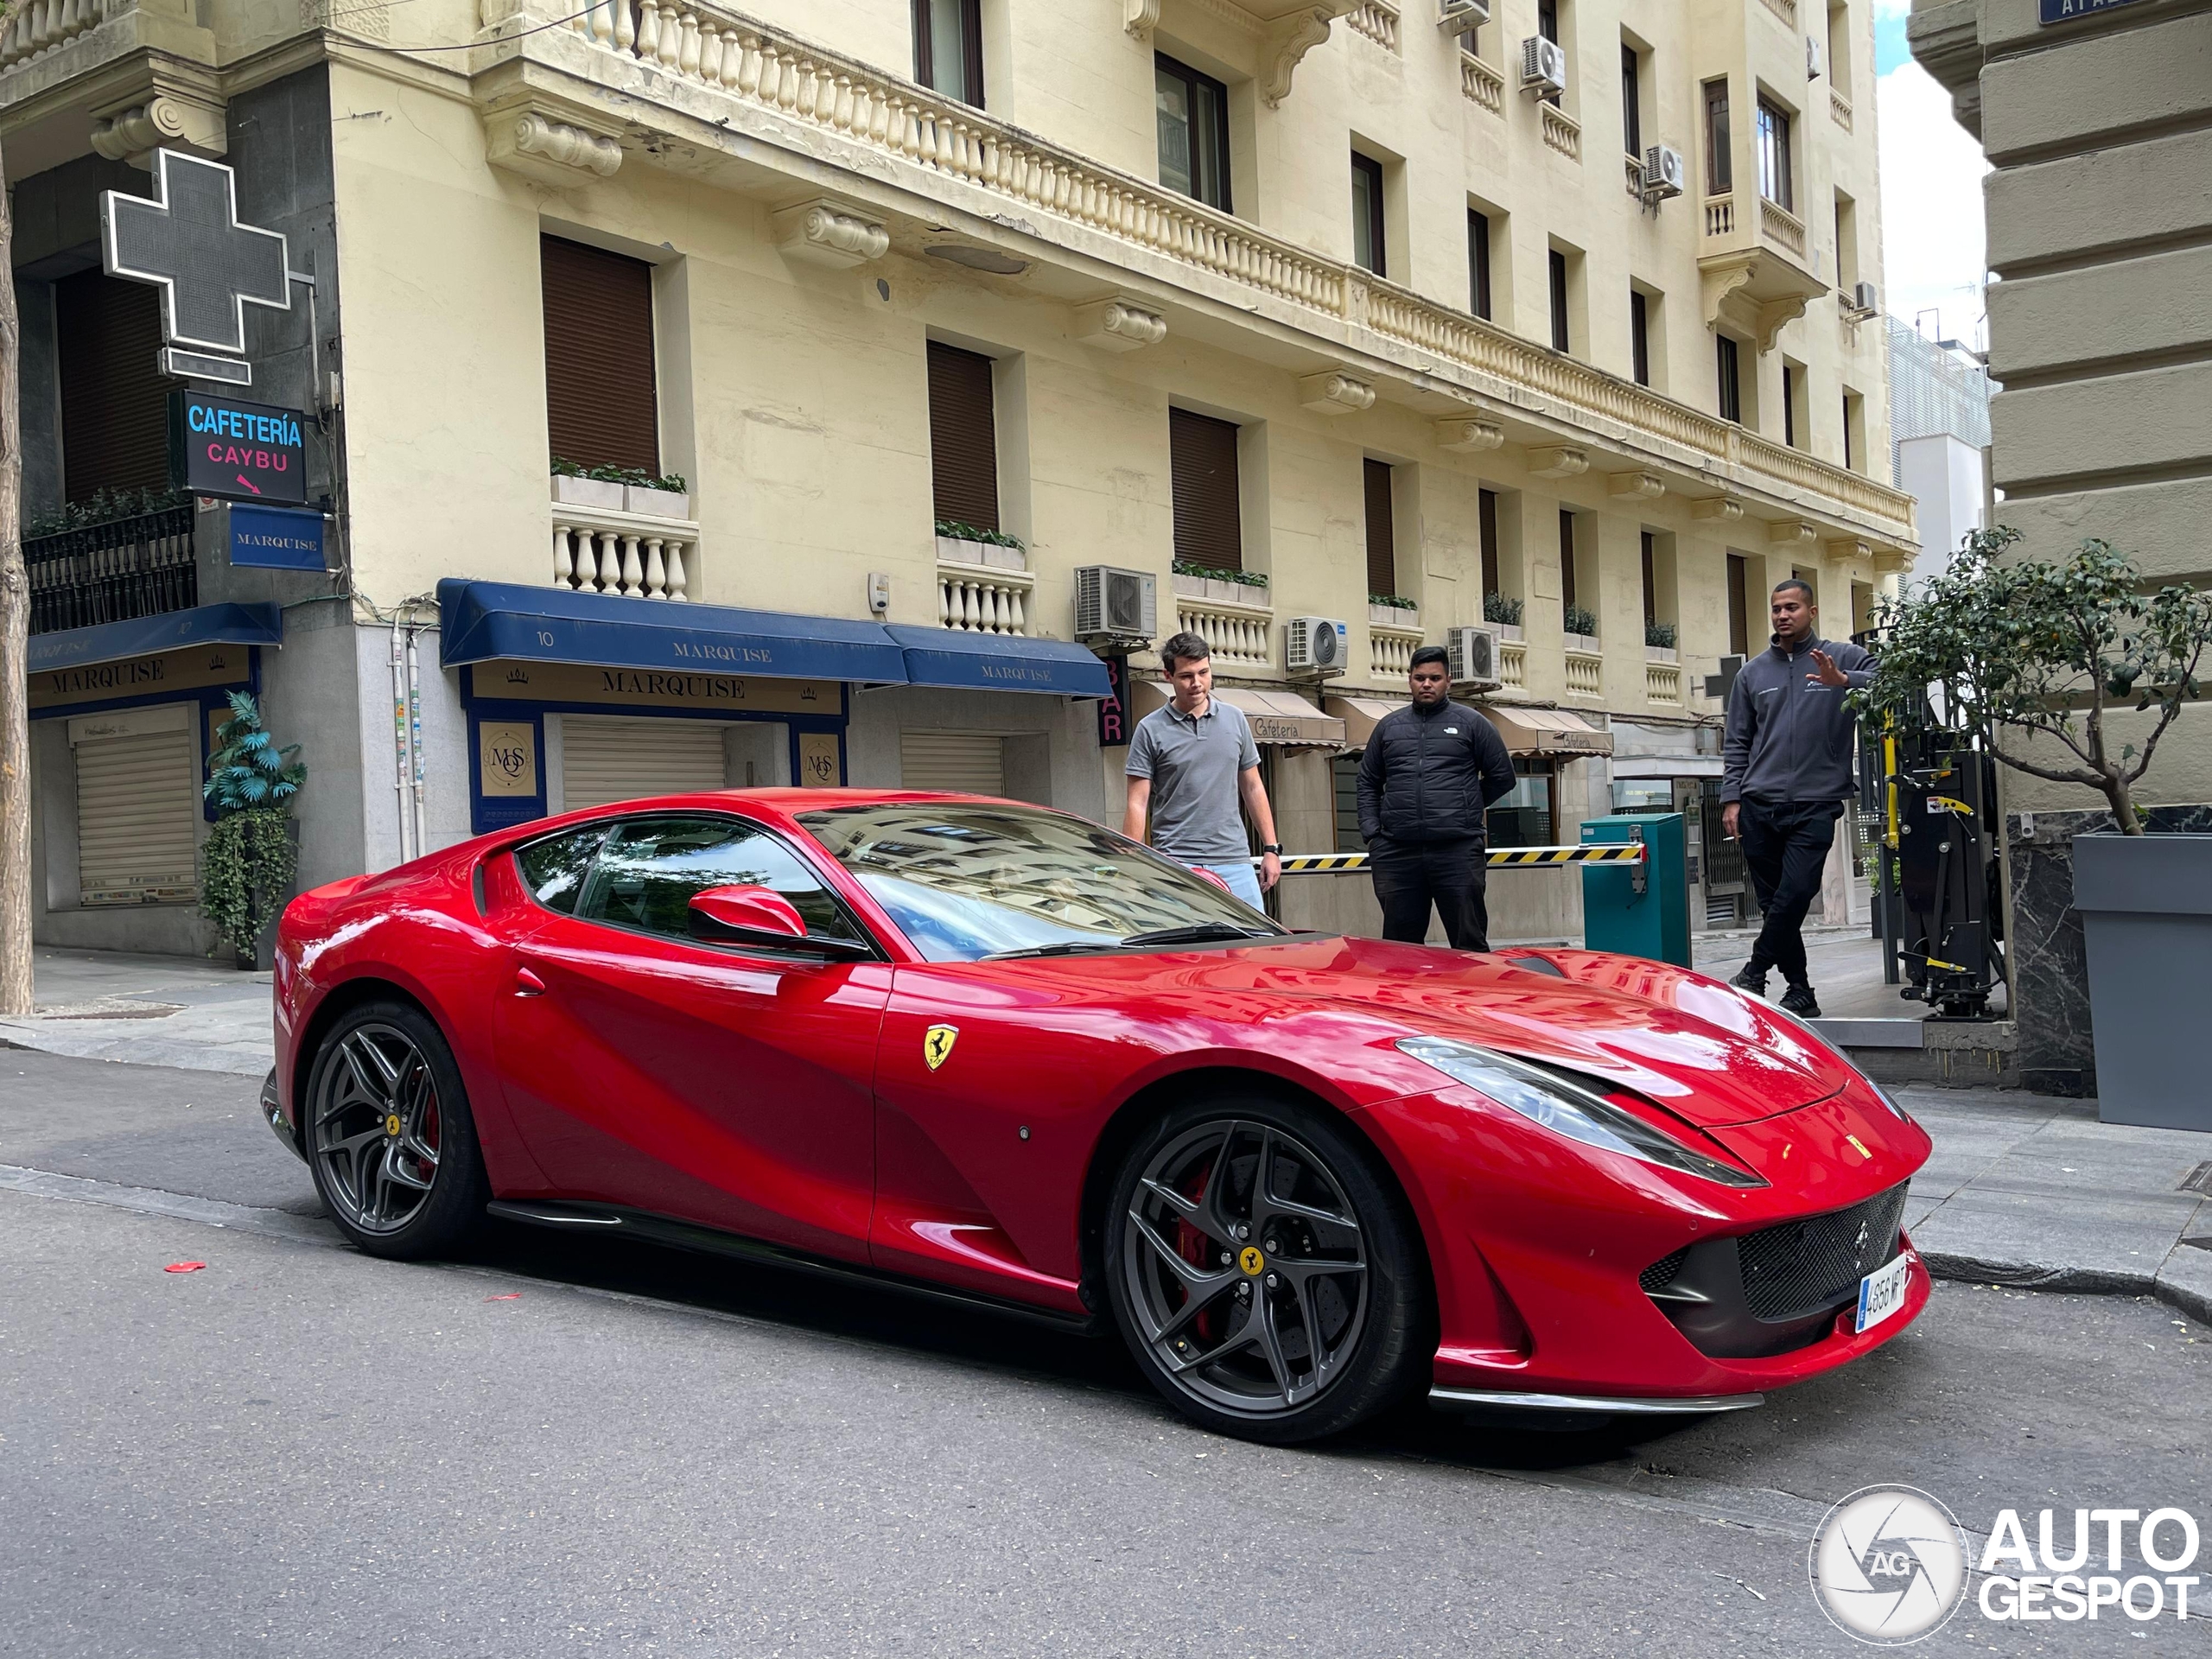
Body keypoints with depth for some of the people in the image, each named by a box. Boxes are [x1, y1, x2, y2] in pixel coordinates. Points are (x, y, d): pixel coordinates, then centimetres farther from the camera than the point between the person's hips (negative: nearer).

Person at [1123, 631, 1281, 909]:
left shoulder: (1235, 719, 11)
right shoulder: (1151, 730, 0)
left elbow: (1253, 788, 16)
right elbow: (1138, 803, -2)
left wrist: (1271, 849, 10)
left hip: (1234, 862, 3)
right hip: (1176, 864, -3)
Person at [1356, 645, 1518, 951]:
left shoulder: (1471, 723, 8)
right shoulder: (1389, 726, 16)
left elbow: (1503, 777, 12)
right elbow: (1368, 783, 20)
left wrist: (1464, 809, 11)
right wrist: (1372, 834, 8)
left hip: (1458, 850, -3)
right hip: (1398, 854, 3)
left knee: (1470, 944, -1)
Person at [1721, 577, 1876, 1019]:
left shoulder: (1843, 658, 6)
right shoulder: (1753, 672, 15)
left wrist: (1843, 681, -25)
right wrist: (1731, 797, 5)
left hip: (1816, 805, -3)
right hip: (1759, 806, 3)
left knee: (1794, 896, -14)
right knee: (1774, 902, 6)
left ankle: (1754, 975, 4)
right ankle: (1800, 993, 16)